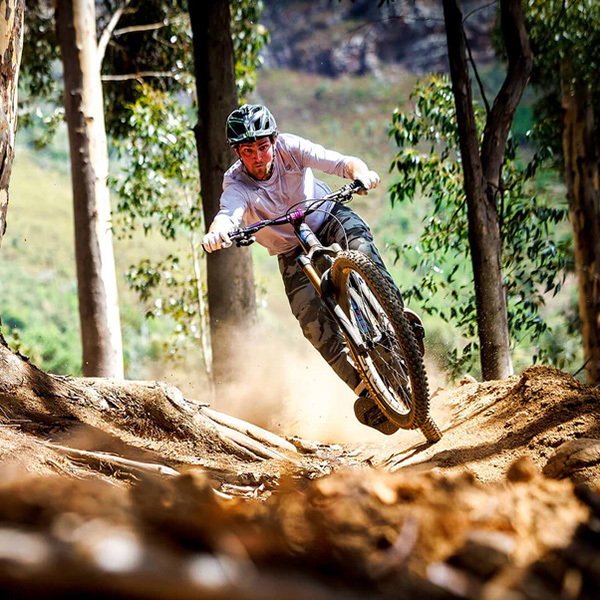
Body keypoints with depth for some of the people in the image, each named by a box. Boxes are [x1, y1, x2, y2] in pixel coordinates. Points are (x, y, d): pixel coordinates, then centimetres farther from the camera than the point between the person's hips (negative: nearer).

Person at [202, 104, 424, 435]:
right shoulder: (237, 185, -22)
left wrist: (360, 172, -53)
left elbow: (342, 162, -30)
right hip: (294, 255, 0)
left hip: (330, 221, 0)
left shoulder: (289, 148, -20)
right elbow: (227, 213, -43)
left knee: (358, 245, -36)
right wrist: (216, 232, -67)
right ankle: (363, 388, -22)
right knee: (312, 317, -22)